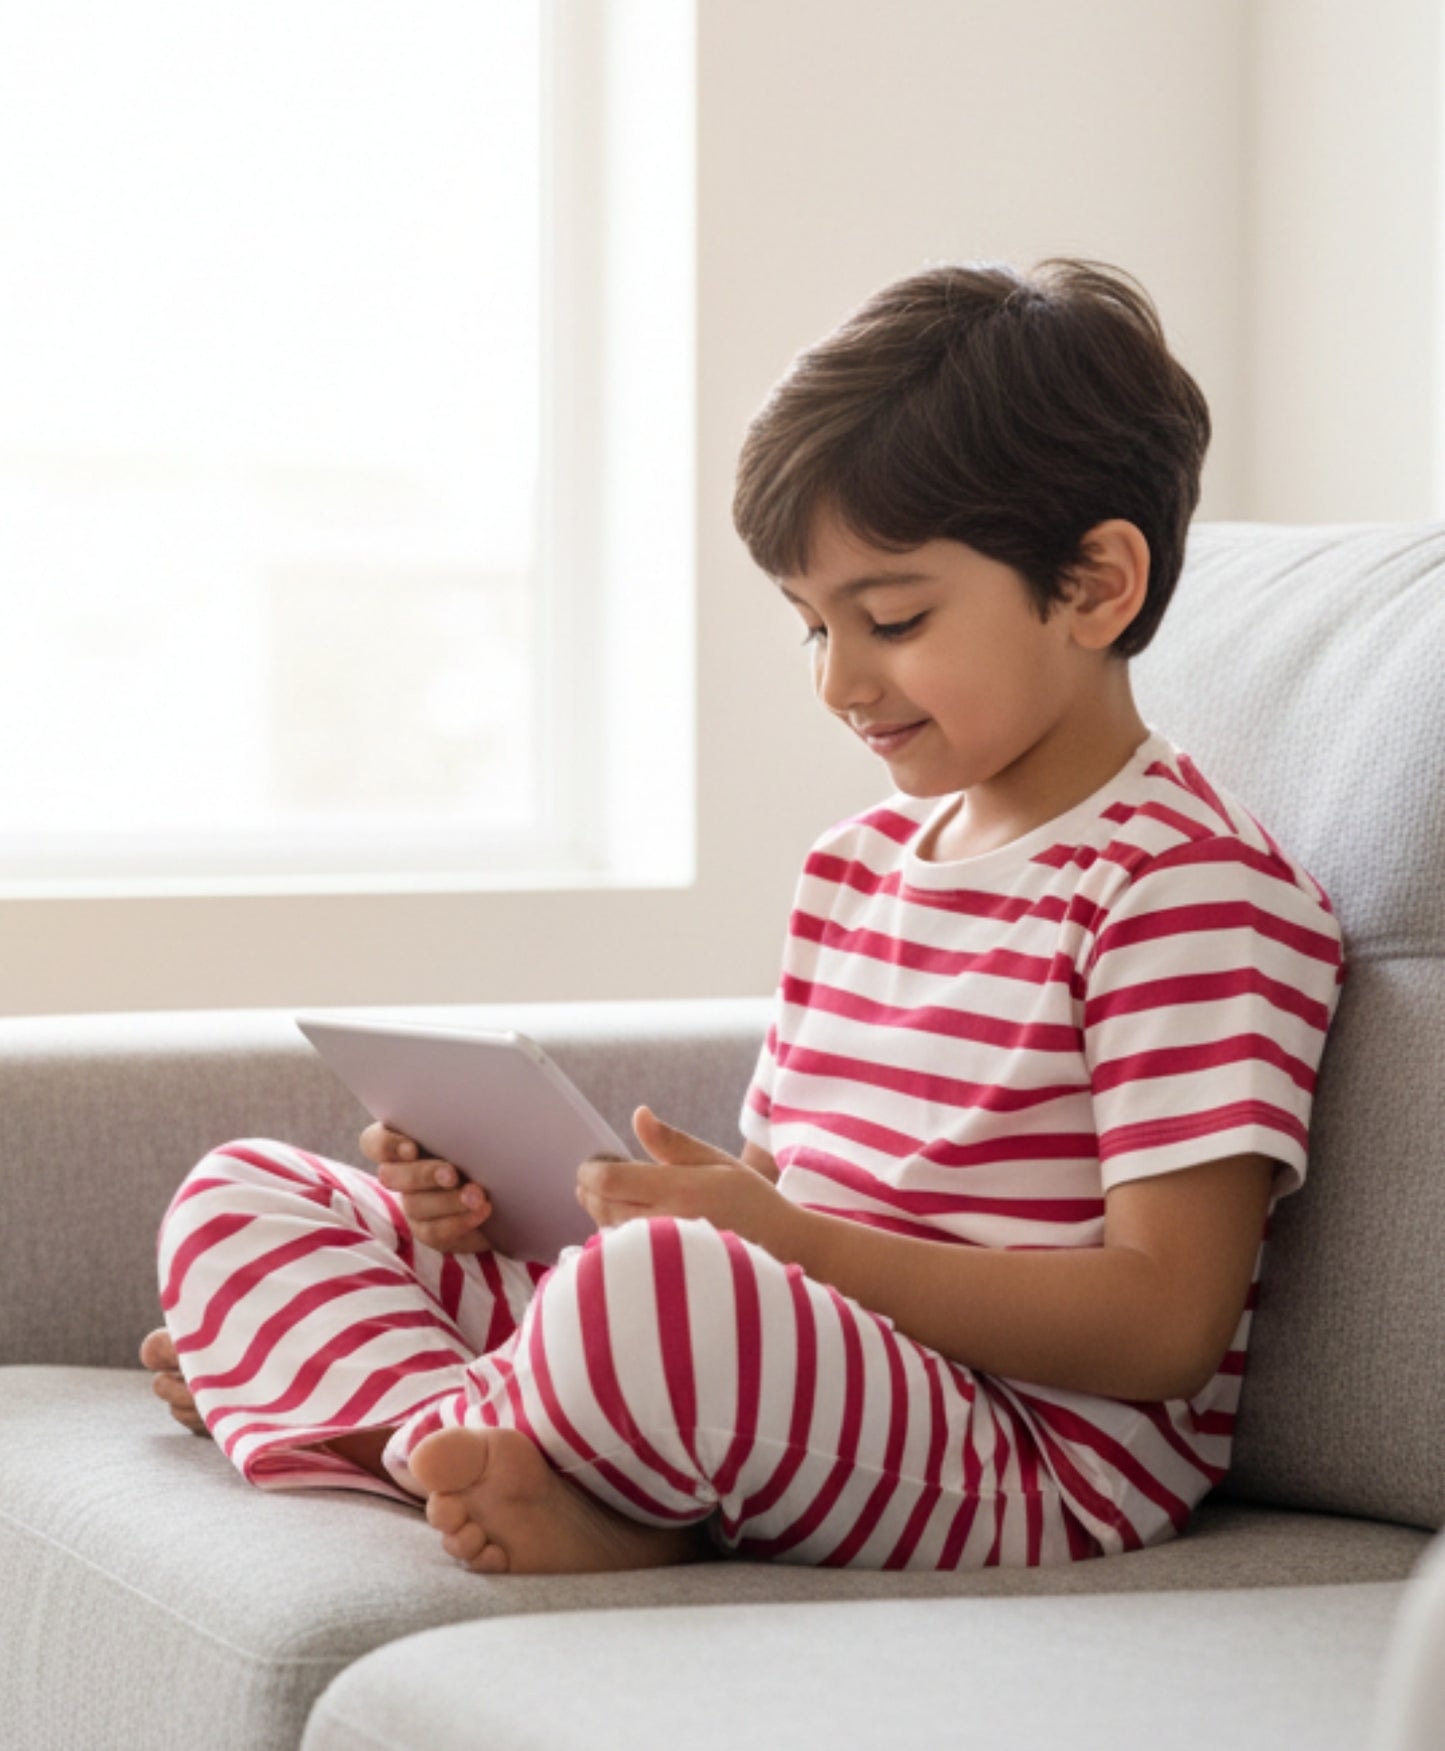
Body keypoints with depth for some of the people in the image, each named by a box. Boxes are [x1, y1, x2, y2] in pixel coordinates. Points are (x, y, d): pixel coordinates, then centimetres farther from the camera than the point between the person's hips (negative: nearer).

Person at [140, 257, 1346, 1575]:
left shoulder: (1199, 889, -8)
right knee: (244, 1195, 5)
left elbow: (1167, 1323, -15)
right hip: (792, 1379, 9)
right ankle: (489, 1447, -20)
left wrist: (790, 1243, -21)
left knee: (661, 1291, -43)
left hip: (1026, 1479, -9)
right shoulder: (856, 864, 20)